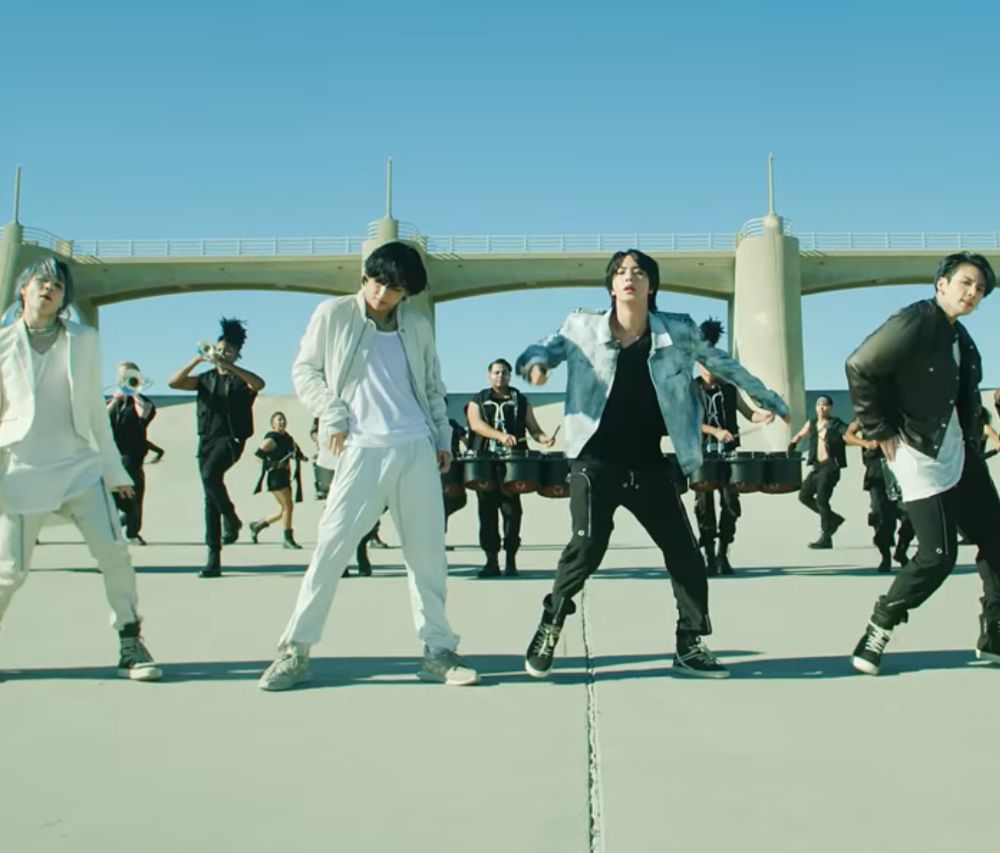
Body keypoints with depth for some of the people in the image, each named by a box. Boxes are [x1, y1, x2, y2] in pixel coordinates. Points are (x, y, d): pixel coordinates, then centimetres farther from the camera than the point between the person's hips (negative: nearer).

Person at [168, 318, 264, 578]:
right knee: (210, 499, 1)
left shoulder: (241, 380, 6)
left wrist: (228, 366, -21)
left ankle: (231, 518, -8)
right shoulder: (206, 378, 16)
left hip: (231, 438, -4)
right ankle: (214, 559, 3)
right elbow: (173, 382, 4)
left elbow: (259, 384, -17)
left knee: (210, 475, -33)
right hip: (206, 440, 4)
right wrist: (197, 360, -6)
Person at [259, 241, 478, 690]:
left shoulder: (418, 326, 13)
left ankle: (438, 651, 12)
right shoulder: (334, 314, 3)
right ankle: (295, 650, 2)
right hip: (361, 449, -3)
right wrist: (332, 413, -7)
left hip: (417, 450, 3)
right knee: (332, 544, -8)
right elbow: (304, 370, 6)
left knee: (428, 550, 4)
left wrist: (444, 438, 11)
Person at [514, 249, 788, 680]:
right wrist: (534, 363, -26)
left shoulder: (677, 331, 0)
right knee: (587, 546, -16)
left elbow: (721, 363, 12)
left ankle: (690, 647, 21)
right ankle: (548, 629, 7)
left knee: (685, 552, 5)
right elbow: (544, 348, 0)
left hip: (650, 466, 3)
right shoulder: (584, 328, -2)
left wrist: (768, 398, 21)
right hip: (596, 464, -3)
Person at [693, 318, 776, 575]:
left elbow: (748, 413, 7)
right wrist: (715, 431, -24)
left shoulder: (729, 388, 9)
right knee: (705, 505, 0)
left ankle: (723, 554, 9)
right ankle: (709, 556, 6)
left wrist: (762, 416, -15)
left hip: (728, 453, 2)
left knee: (730, 502, -1)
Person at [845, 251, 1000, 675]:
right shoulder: (916, 321, -15)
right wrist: (881, 432, -17)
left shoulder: (960, 336, 13)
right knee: (938, 555, -9)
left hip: (960, 454, 9)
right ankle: (877, 632, 8)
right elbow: (859, 367, -21)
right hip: (921, 458, -9)